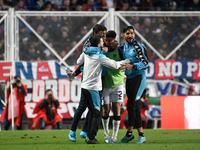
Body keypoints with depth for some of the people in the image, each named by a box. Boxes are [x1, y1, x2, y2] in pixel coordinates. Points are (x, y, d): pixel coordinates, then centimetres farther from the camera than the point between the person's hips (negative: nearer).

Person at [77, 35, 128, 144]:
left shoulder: (85, 53, 8)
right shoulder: (100, 57, -13)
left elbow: (79, 62, 25)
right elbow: (115, 65, -10)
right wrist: (125, 62, 7)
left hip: (84, 86, 8)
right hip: (93, 88, -8)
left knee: (92, 112, 16)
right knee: (97, 114, -3)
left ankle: (89, 136, 15)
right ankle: (91, 138, -8)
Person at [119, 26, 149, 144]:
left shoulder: (138, 47, -10)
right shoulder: (124, 47, 12)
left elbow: (146, 64, -16)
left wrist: (132, 66, -27)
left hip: (139, 78, -8)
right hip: (129, 79, 8)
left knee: (131, 105, -11)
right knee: (135, 107, 6)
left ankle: (129, 133, 0)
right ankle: (141, 135, 9)